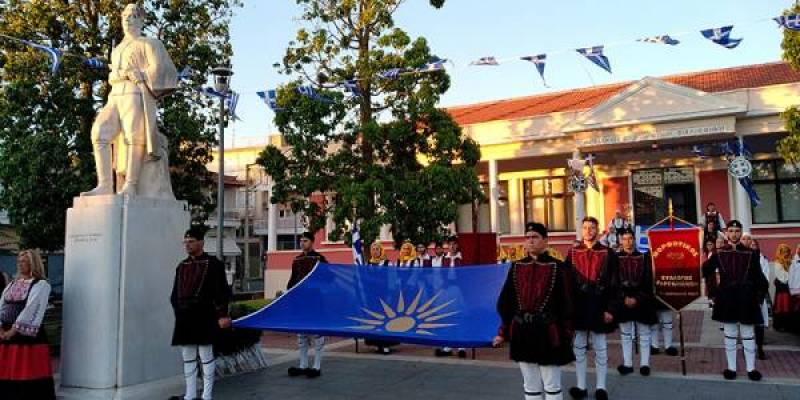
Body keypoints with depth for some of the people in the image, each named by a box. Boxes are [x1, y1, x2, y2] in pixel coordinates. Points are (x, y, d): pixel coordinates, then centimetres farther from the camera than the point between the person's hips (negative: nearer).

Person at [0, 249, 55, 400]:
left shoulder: (41, 285, -4)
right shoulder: (12, 284, 16)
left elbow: (30, 309, -13)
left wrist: (14, 330, -17)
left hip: (27, 336, -6)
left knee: (28, 377, -5)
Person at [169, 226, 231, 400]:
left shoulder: (213, 263, -5)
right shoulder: (182, 266, 13)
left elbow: (222, 291, -8)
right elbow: (175, 293, 18)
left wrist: (222, 315, -13)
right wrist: (179, 311, 8)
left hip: (204, 317, -6)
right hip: (185, 318, 6)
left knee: (206, 356, 1)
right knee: (188, 357, 11)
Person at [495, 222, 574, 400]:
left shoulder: (557, 268, -6)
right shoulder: (516, 267, 6)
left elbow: (566, 304, -6)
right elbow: (506, 302, 9)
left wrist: (566, 336, -8)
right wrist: (503, 332, 8)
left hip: (548, 333, -4)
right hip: (523, 333, 4)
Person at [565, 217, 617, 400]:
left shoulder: (608, 254, -1)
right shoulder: (572, 253, 5)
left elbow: (613, 284, -3)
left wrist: (609, 309, -8)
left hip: (598, 307, -2)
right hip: (578, 306, 2)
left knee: (600, 348, 6)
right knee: (578, 347, 9)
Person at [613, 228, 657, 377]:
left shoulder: (644, 258, 1)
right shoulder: (615, 258, 1)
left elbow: (648, 282, -3)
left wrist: (637, 299, -12)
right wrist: (624, 298, -12)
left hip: (642, 302, 0)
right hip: (622, 301, 1)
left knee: (644, 335, 5)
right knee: (625, 335, 7)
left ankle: (644, 364, 12)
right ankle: (627, 364, 14)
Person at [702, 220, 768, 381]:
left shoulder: (751, 253, 1)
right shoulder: (719, 253, 2)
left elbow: (759, 277, 2)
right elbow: (706, 271, 10)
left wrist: (758, 296, -4)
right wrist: (714, 290, 5)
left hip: (746, 299, 0)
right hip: (727, 298, 0)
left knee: (748, 335, 6)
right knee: (730, 335, 7)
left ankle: (751, 368, 15)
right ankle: (731, 367, 14)